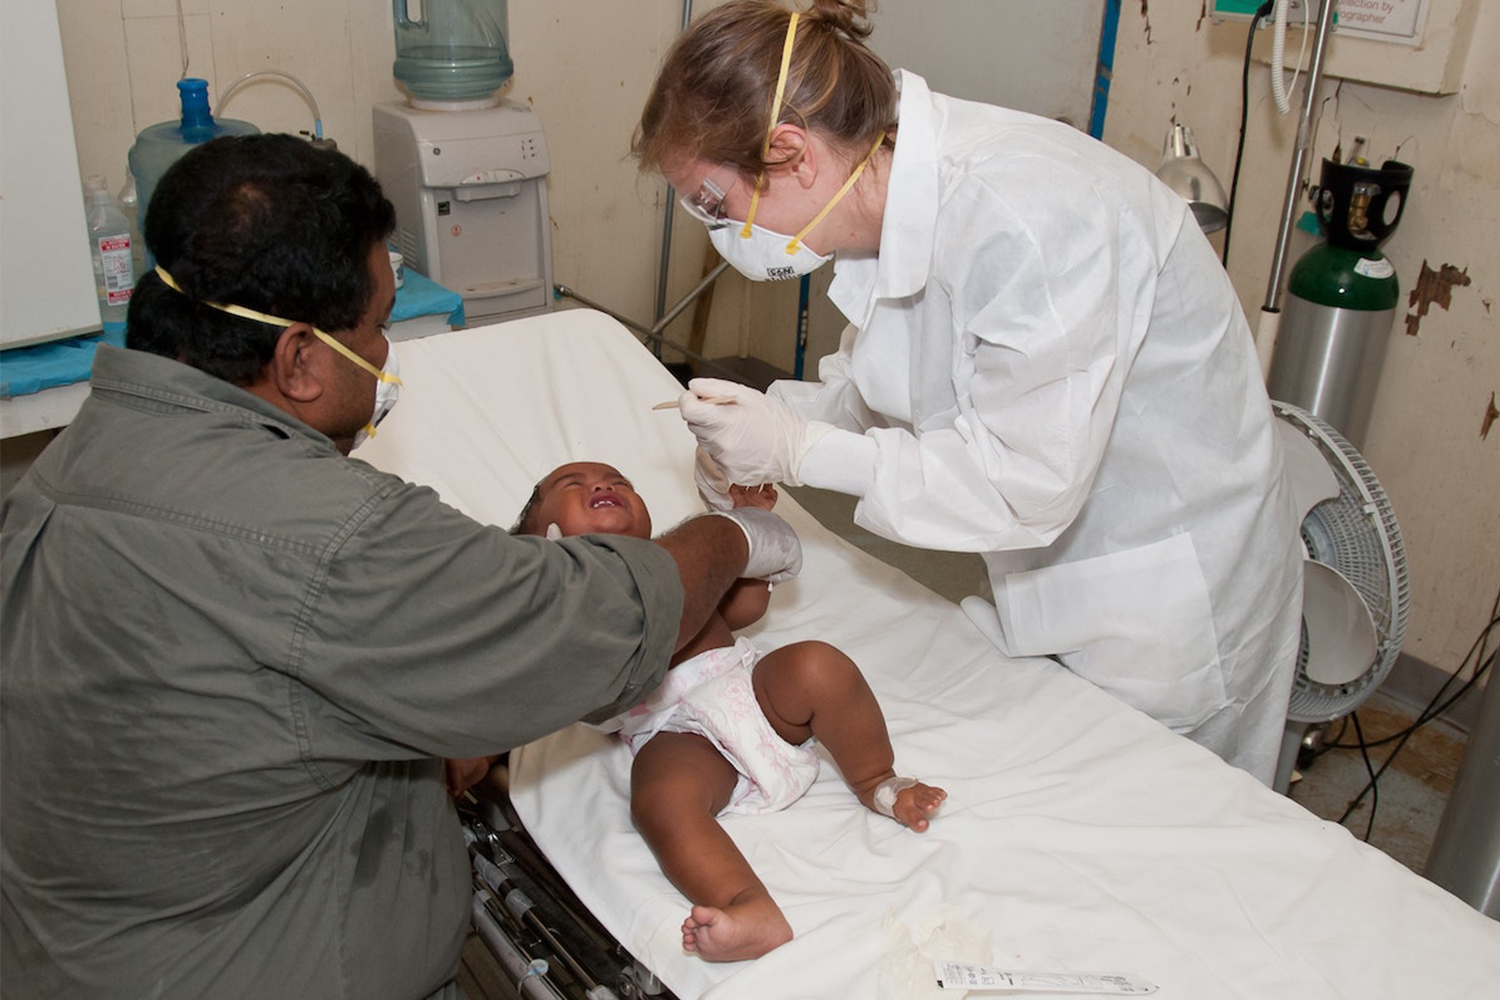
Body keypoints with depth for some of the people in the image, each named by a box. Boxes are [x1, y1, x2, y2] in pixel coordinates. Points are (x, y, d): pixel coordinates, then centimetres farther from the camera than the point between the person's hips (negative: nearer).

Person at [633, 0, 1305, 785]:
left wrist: (802, 450, -26)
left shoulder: (1026, 224, -35)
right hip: (1047, 557, 8)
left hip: (1167, 588, -7)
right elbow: (874, 369, 10)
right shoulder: (892, 188, -7)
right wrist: (774, 421, -10)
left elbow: (1031, 485, -30)